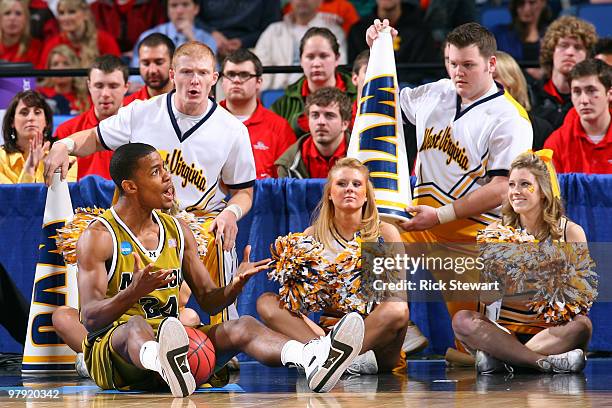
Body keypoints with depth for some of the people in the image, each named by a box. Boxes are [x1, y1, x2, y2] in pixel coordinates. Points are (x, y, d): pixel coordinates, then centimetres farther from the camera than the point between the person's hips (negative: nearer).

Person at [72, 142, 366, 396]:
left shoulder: (177, 231, 14)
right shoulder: (98, 237, -5)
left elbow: (208, 300, 14)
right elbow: (91, 319, -15)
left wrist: (234, 286, -9)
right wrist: (134, 292, -34)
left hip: (166, 345, 6)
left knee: (243, 327, -18)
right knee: (136, 325, -41)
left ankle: (311, 359, -50)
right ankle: (165, 365, -80)